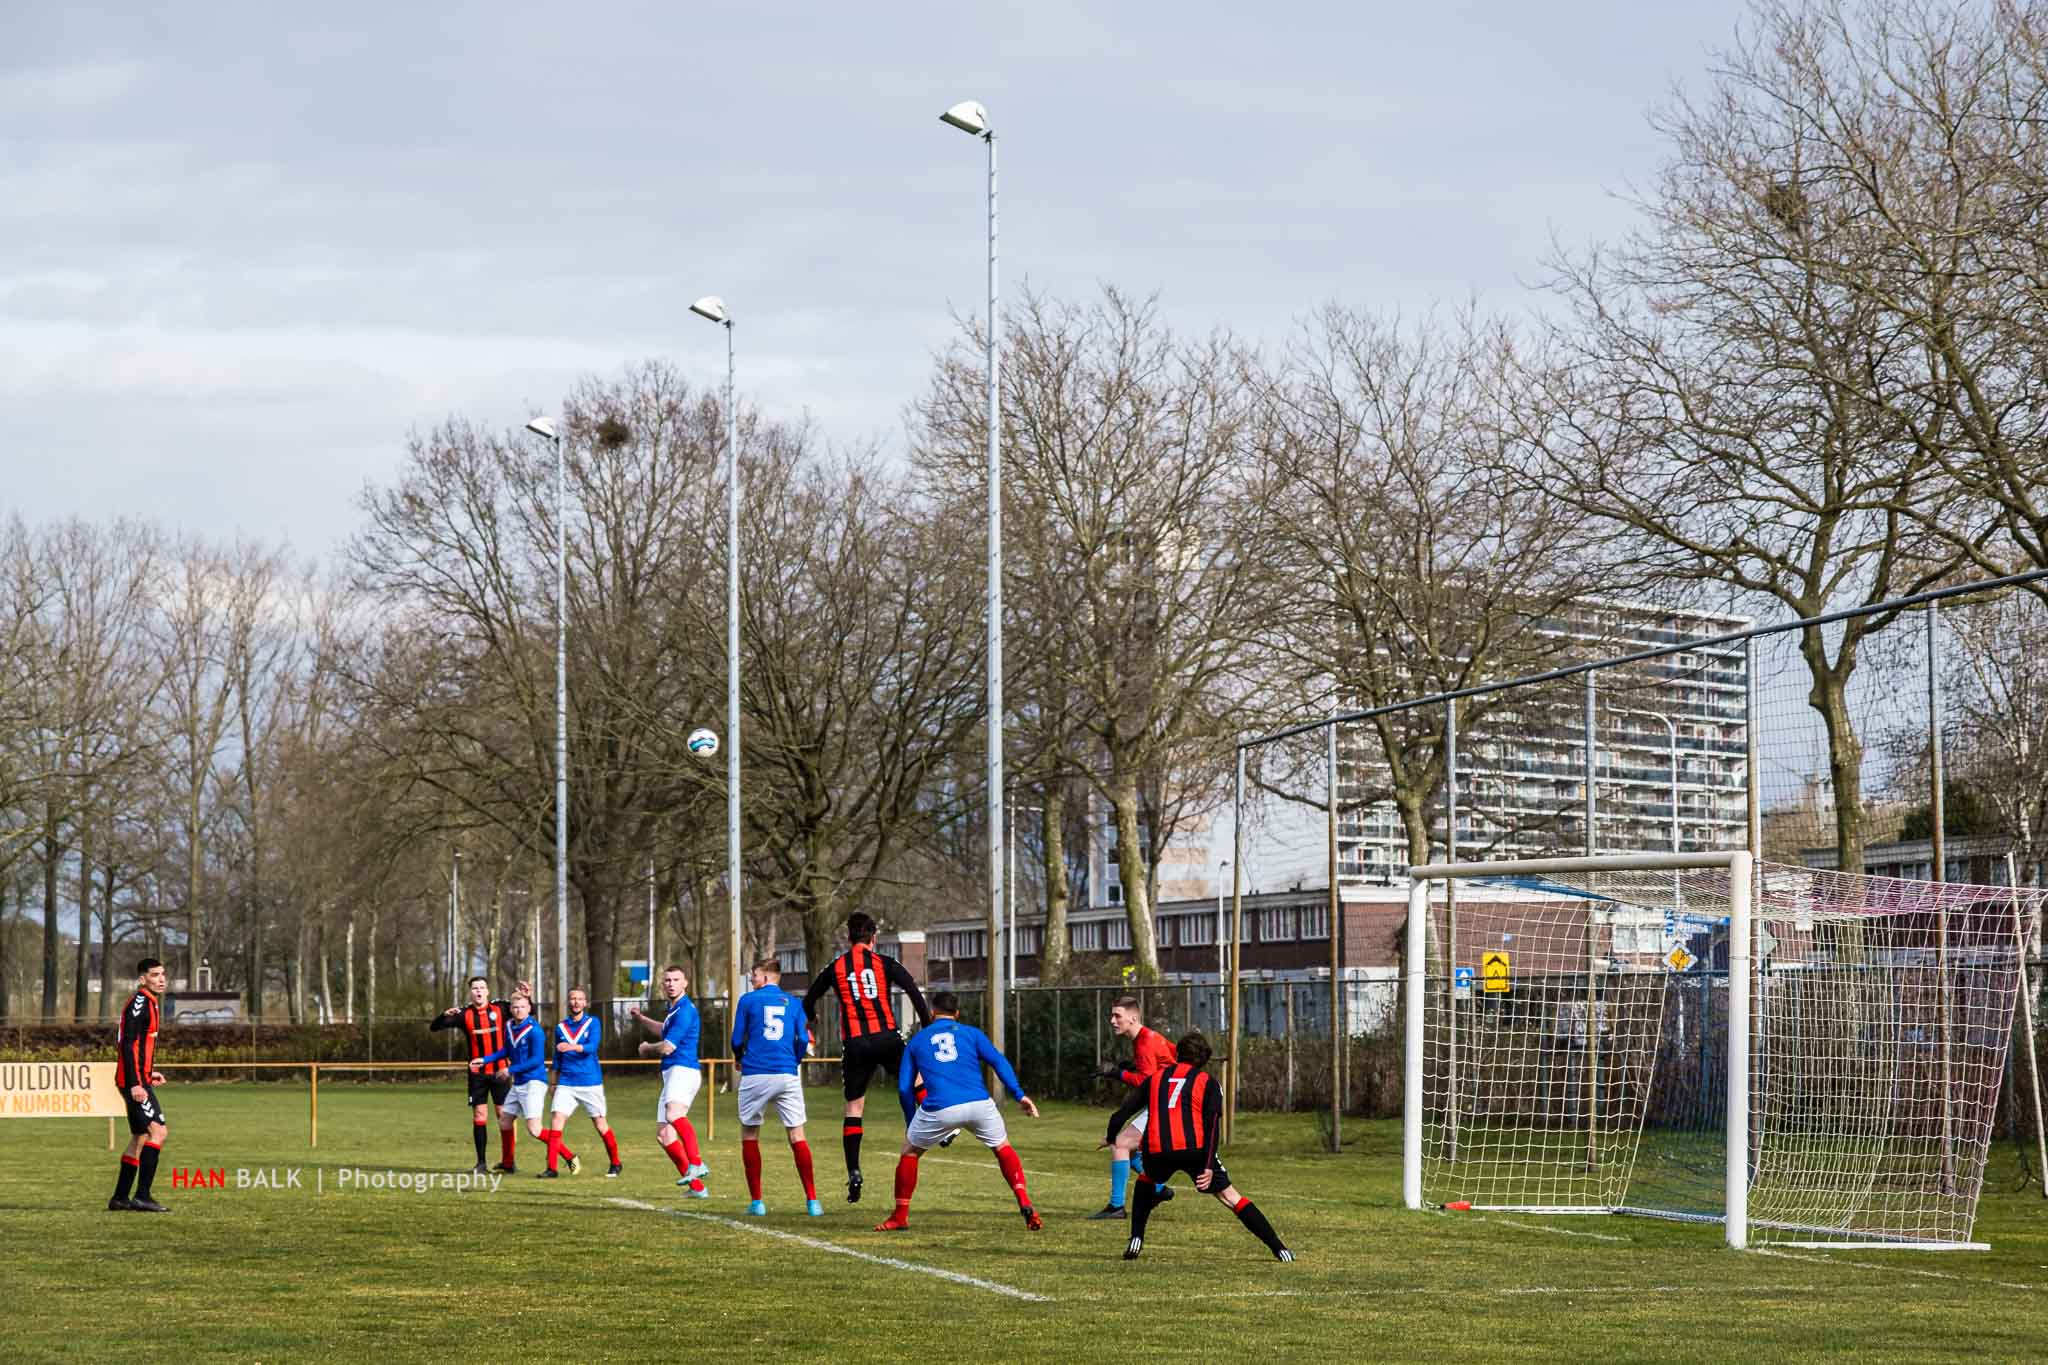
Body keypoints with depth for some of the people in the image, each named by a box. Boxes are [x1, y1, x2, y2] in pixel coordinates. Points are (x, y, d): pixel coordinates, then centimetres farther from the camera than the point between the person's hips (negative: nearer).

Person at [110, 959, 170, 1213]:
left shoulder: (150, 1003, 18)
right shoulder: (139, 1002, -13)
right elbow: (127, 1044, -20)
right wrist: (135, 1083, -25)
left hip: (138, 1080, 10)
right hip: (134, 1080, -10)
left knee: (140, 1138, 13)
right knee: (158, 1130, -16)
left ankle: (120, 1198, 17)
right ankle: (141, 1196, -18)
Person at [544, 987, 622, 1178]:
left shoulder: (593, 1023, 0)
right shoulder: (561, 1027, 9)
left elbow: (592, 1046, -17)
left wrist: (572, 1047, -34)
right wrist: (554, 1083, 19)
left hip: (590, 1082, -2)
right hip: (566, 1083, 2)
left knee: (601, 1125, 3)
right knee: (557, 1120, -13)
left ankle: (616, 1164, 21)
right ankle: (551, 1168, -13)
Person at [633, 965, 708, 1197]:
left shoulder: (685, 1010, -10)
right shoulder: (674, 1009, 22)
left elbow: (667, 1047, -13)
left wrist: (646, 1049, 6)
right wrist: (642, 1018, 48)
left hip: (683, 1070, -10)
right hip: (671, 1073, 10)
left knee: (674, 1113, -37)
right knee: (663, 1134, 5)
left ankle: (697, 1164, -49)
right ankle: (697, 1187, 5)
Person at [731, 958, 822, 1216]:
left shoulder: (748, 1000, 4)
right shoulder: (794, 1003, 10)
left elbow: (737, 1040, 4)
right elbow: (803, 1040, 3)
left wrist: (739, 1059, 25)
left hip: (755, 1075, -2)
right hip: (787, 1075, 2)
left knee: (749, 1135, 12)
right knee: (797, 1136, 4)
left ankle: (756, 1201, 8)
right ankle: (812, 1201, -4)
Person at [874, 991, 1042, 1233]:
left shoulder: (917, 1041, 23)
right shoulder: (972, 1033, 19)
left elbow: (904, 1087, 18)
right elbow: (998, 1062, 5)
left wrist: (911, 1124, 26)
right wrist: (1019, 1095, 0)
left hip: (939, 1109, 0)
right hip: (979, 1104, 0)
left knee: (909, 1151, 23)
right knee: (1003, 1148, 21)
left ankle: (900, 1217, 23)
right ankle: (1025, 1206, 4)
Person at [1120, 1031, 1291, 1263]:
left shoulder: (1155, 1078, 24)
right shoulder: (1207, 1081, 14)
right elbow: (1212, 1124, 0)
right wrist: (1209, 1166, -7)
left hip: (1156, 1149, 2)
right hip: (1194, 1148, -2)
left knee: (1145, 1182, 34)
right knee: (1230, 1197, 6)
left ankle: (1136, 1240, 19)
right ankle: (1277, 1248, -1)